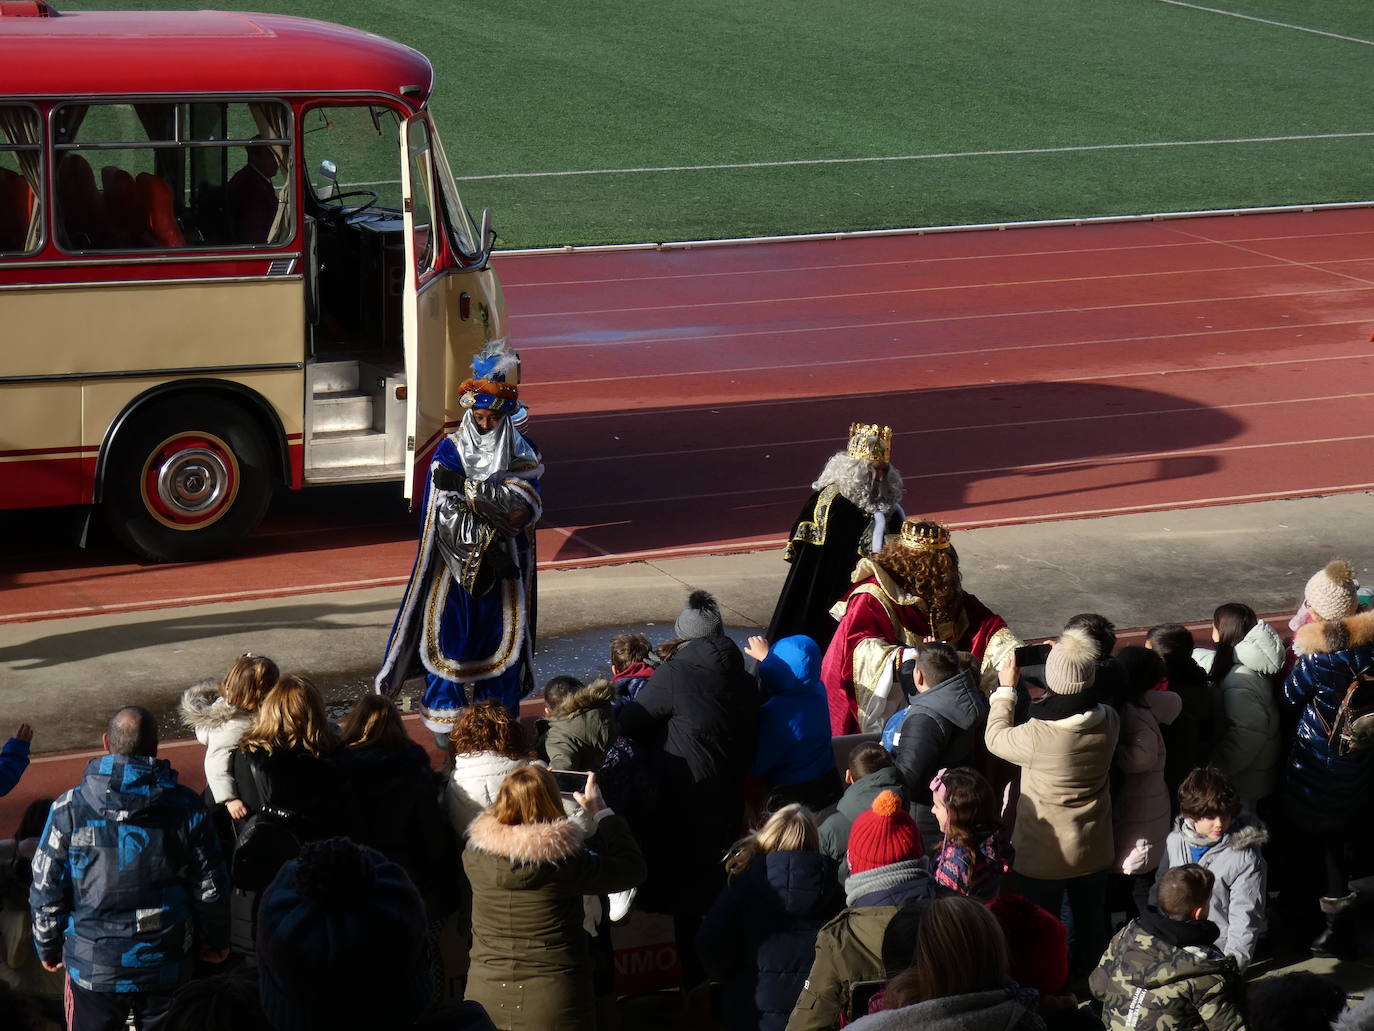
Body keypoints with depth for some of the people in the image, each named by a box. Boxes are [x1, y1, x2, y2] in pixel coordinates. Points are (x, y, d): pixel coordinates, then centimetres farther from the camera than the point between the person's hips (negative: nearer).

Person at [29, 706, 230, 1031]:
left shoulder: (69, 809, -11)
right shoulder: (187, 807, -8)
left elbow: (46, 890, -5)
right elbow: (210, 887, 0)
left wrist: (48, 947, 11)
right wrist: (215, 942, 17)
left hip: (93, 968, -1)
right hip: (166, 967, 1)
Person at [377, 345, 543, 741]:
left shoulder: (521, 453, 1)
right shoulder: (451, 450, -4)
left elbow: (526, 506, -14)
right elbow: (448, 515, -12)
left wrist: (467, 488, -21)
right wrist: (496, 524, -20)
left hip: (503, 565, 2)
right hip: (456, 562, -2)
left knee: (501, 635, 5)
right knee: (451, 636, 1)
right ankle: (446, 719, 12)